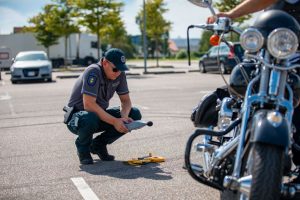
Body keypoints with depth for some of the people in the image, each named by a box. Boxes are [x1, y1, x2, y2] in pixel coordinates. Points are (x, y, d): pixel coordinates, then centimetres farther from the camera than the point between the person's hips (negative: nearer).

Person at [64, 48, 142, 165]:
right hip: (77, 116, -7)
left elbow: (125, 100, -1)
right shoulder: (93, 72, -26)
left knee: (134, 114, -10)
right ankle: (82, 146, -5)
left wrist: (124, 117, -24)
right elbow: (88, 104, -34)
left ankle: (98, 144, 4)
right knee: (90, 118, -41)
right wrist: (114, 121, -35)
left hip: (101, 115, 7)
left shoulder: (120, 74, -5)